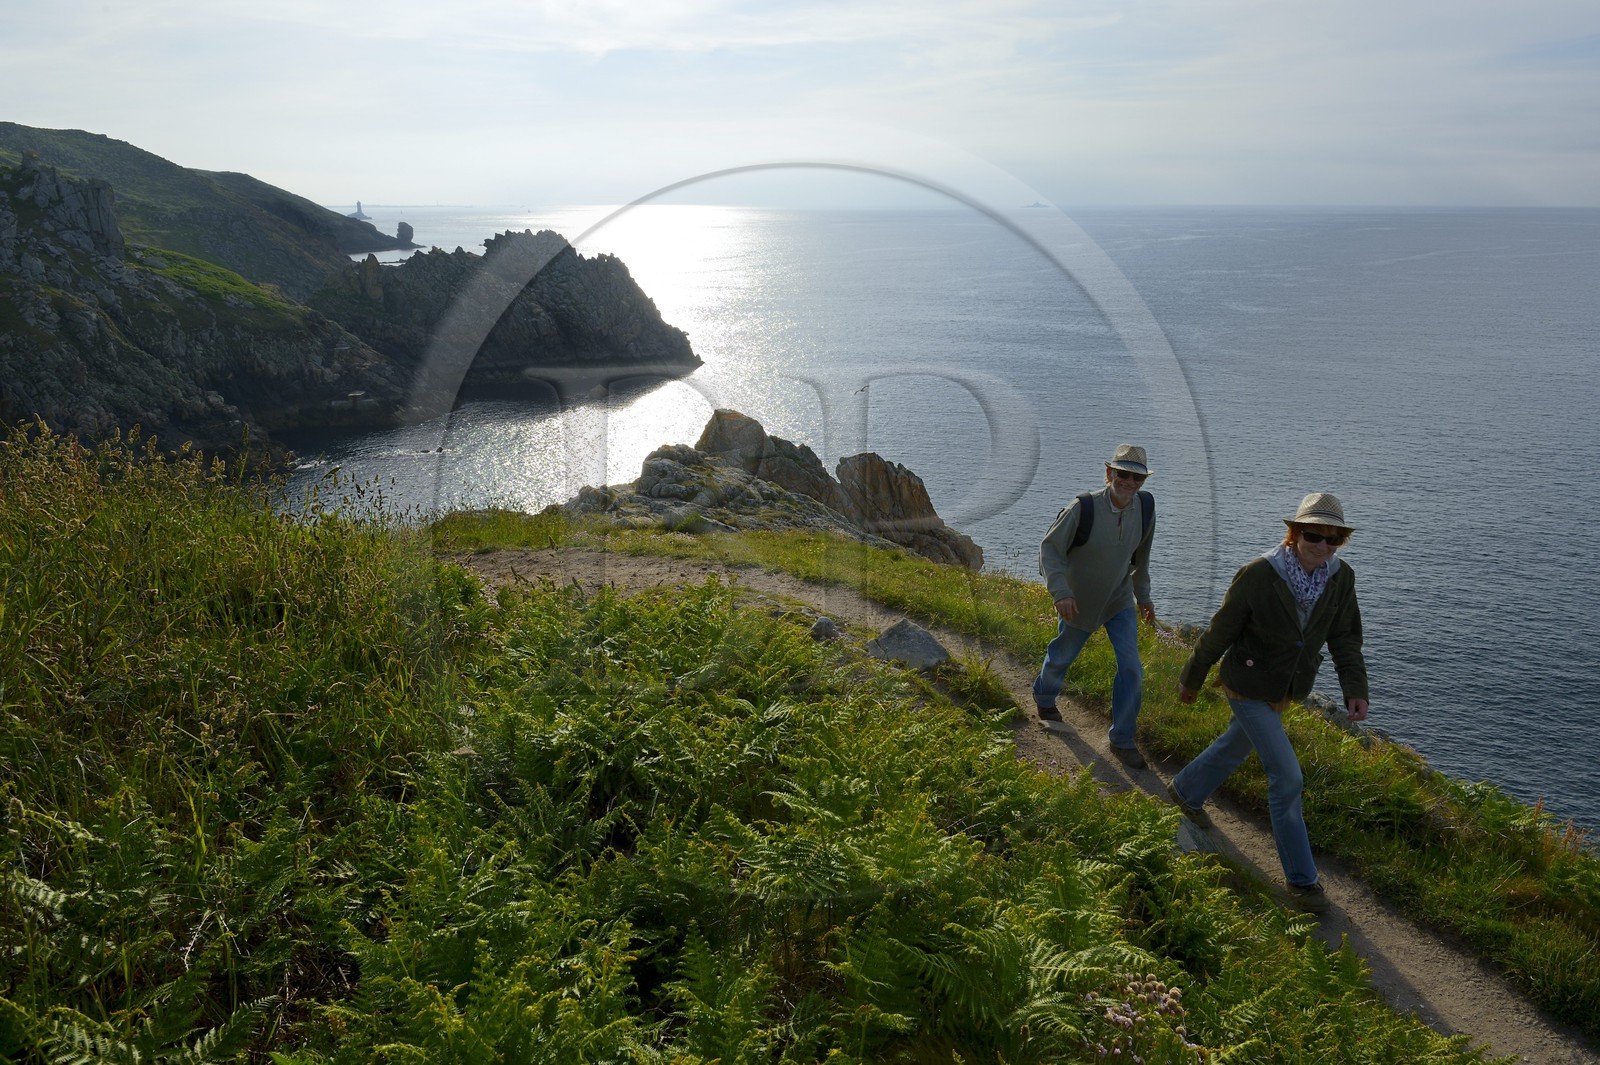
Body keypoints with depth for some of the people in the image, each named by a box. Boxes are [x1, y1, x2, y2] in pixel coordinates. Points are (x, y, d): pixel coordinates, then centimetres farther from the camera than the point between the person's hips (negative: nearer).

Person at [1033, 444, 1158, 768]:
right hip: (1079, 603, -3)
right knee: (1062, 656, 20)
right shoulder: (1084, 508, -28)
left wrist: (1143, 596, 14)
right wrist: (1060, 593, -32)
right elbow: (1050, 548, -21)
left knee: (1131, 668, -6)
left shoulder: (1145, 507, -12)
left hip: (1120, 601, 3)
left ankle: (1122, 740, 10)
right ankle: (1044, 696, 54)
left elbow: (1140, 555, 5)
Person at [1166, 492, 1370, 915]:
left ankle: (1185, 792, 56)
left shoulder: (1341, 577, -12)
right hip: (1249, 688, -6)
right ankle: (1301, 879, 8)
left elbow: (1345, 637, -4)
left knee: (1237, 746, 28)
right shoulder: (1258, 575, -27)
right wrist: (1190, 681, -6)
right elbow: (1219, 632, -16)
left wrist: (1356, 689, -17)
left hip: (1285, 689, 6)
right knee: (1287, 778, -6)